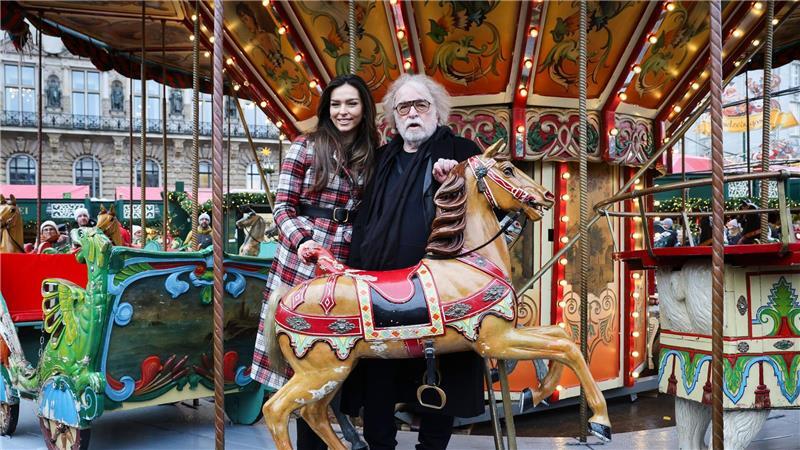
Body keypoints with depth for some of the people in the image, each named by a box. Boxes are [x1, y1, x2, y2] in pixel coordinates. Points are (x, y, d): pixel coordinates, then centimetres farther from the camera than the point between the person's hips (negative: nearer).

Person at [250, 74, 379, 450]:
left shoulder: (373, 155, 9)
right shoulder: (305, 147, -1)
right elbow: (283, 207, -4)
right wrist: (301, 241, -20)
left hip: (346, 264, 3)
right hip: (301, 259, -3)